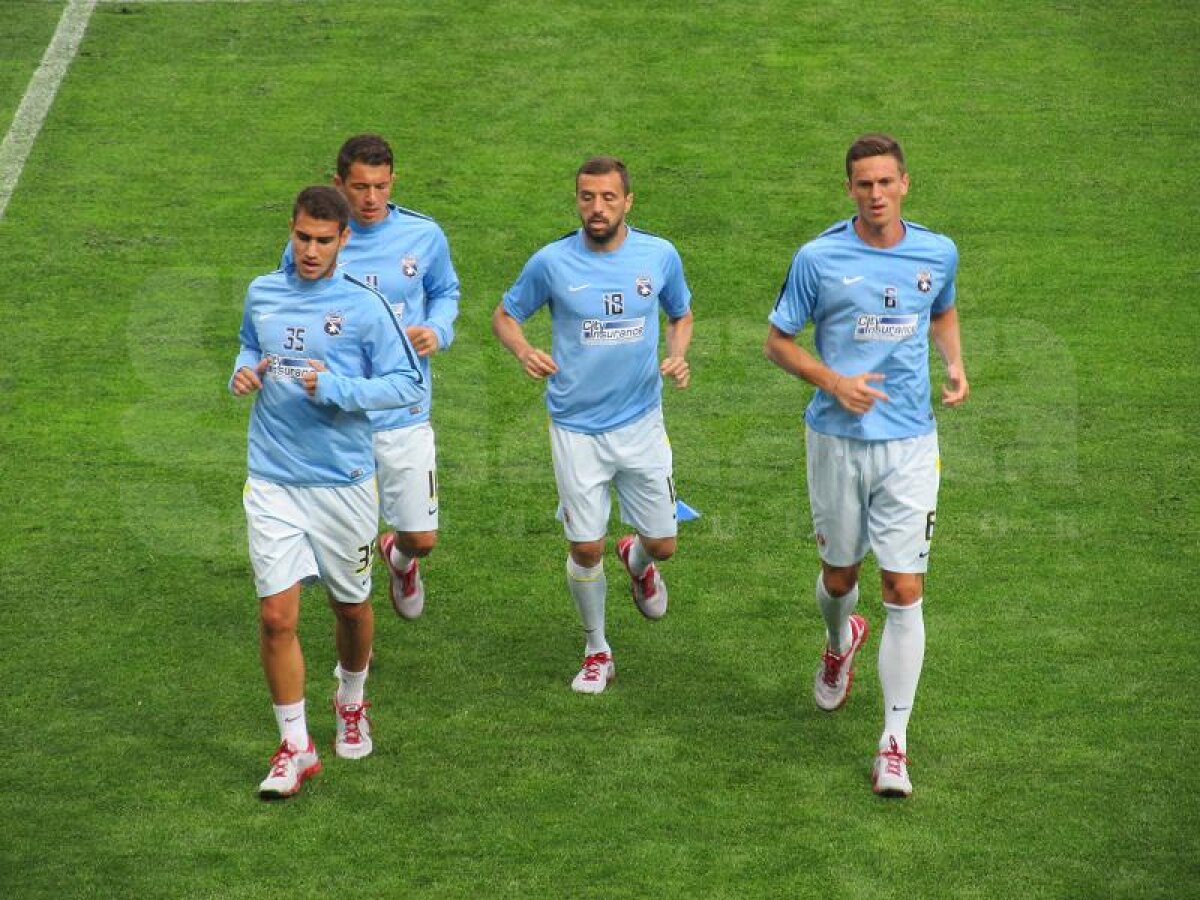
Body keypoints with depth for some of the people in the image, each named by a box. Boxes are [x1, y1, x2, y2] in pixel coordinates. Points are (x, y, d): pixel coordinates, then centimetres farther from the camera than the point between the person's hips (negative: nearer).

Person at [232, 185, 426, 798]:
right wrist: (243, 373, 1)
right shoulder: (261, 294, 4)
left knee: (351, 607, 14)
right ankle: (295, 747, 5)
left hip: (344, 482, -2)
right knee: (276, 616, -7)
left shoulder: (365, 307, -8)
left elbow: (408, 384, -9)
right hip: (273, 480, 2)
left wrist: (337, 389, -22)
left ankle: (351, 702, 44)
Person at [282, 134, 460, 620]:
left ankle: (398, 557, 43)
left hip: (405, 414, 1)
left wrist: (437, 332, -5)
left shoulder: (424, 236, -4)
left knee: (422, 537, 3)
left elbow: (446, 292, 15)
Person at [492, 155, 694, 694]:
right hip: (576, 429, -2)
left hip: (642, 423, 2)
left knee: (662, 544, 7)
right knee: (586, 549, 2)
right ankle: (596, 650, 24)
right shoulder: (551, 262, -9)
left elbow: (681, 315, 13)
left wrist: (679, 356, -8)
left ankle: (637, 560, 46)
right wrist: (523, 351, -18)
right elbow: (505, 316, 4)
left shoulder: (660, 256, -4)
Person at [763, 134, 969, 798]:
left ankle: (894, 743, 1)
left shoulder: (938, 253, 2)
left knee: (905, 592, -6)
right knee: (839, 576, 14)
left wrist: (955, 365, 3)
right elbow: (777, 342, 1)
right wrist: (833, 382, -15)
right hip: (837, 441, -1)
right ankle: (839, 642, 53)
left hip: (910, 444, 1)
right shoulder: (818, 259, -7)